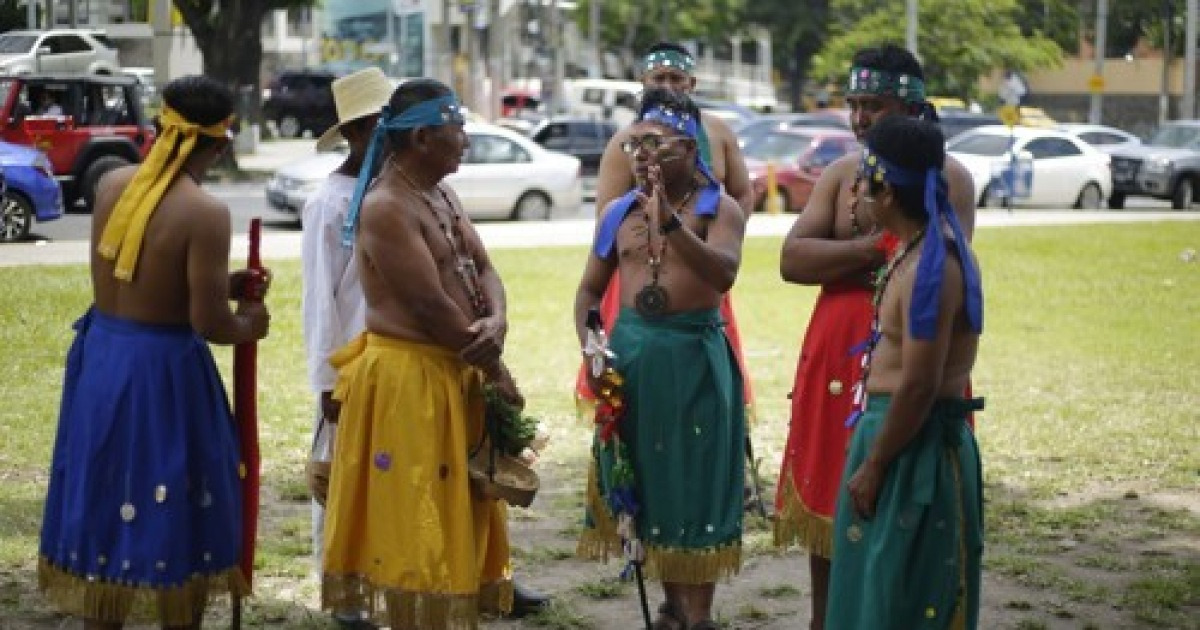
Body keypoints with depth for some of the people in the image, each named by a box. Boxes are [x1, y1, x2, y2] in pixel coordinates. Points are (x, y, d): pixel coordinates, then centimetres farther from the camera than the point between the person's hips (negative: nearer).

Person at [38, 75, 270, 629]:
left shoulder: (111, 184, 1)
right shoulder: (205, 212, -19)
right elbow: (208, 324, -19)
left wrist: (221, 283, 14)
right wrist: (249, 324, 2)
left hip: (99, 355, 6)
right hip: (162, 370, -6)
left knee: (103, 505, 17)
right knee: (175, 519, 10)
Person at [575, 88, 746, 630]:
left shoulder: (717, 207, -5)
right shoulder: (619, 212, 9)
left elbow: (724, 272, -23)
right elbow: (590, 289, 14)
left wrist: (669, 220, -30)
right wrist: (589, 351, -1)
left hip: (695, 356, -5)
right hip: (631, 352, 5)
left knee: (694, 480, -2)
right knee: (643, 478, 11)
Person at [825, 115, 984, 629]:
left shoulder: (929, 268, -22)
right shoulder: (928, 245, 9)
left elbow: (918, 387, -24)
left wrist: (872, 467, -18)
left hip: (916, 443, -10)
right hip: (903, 429, 10)